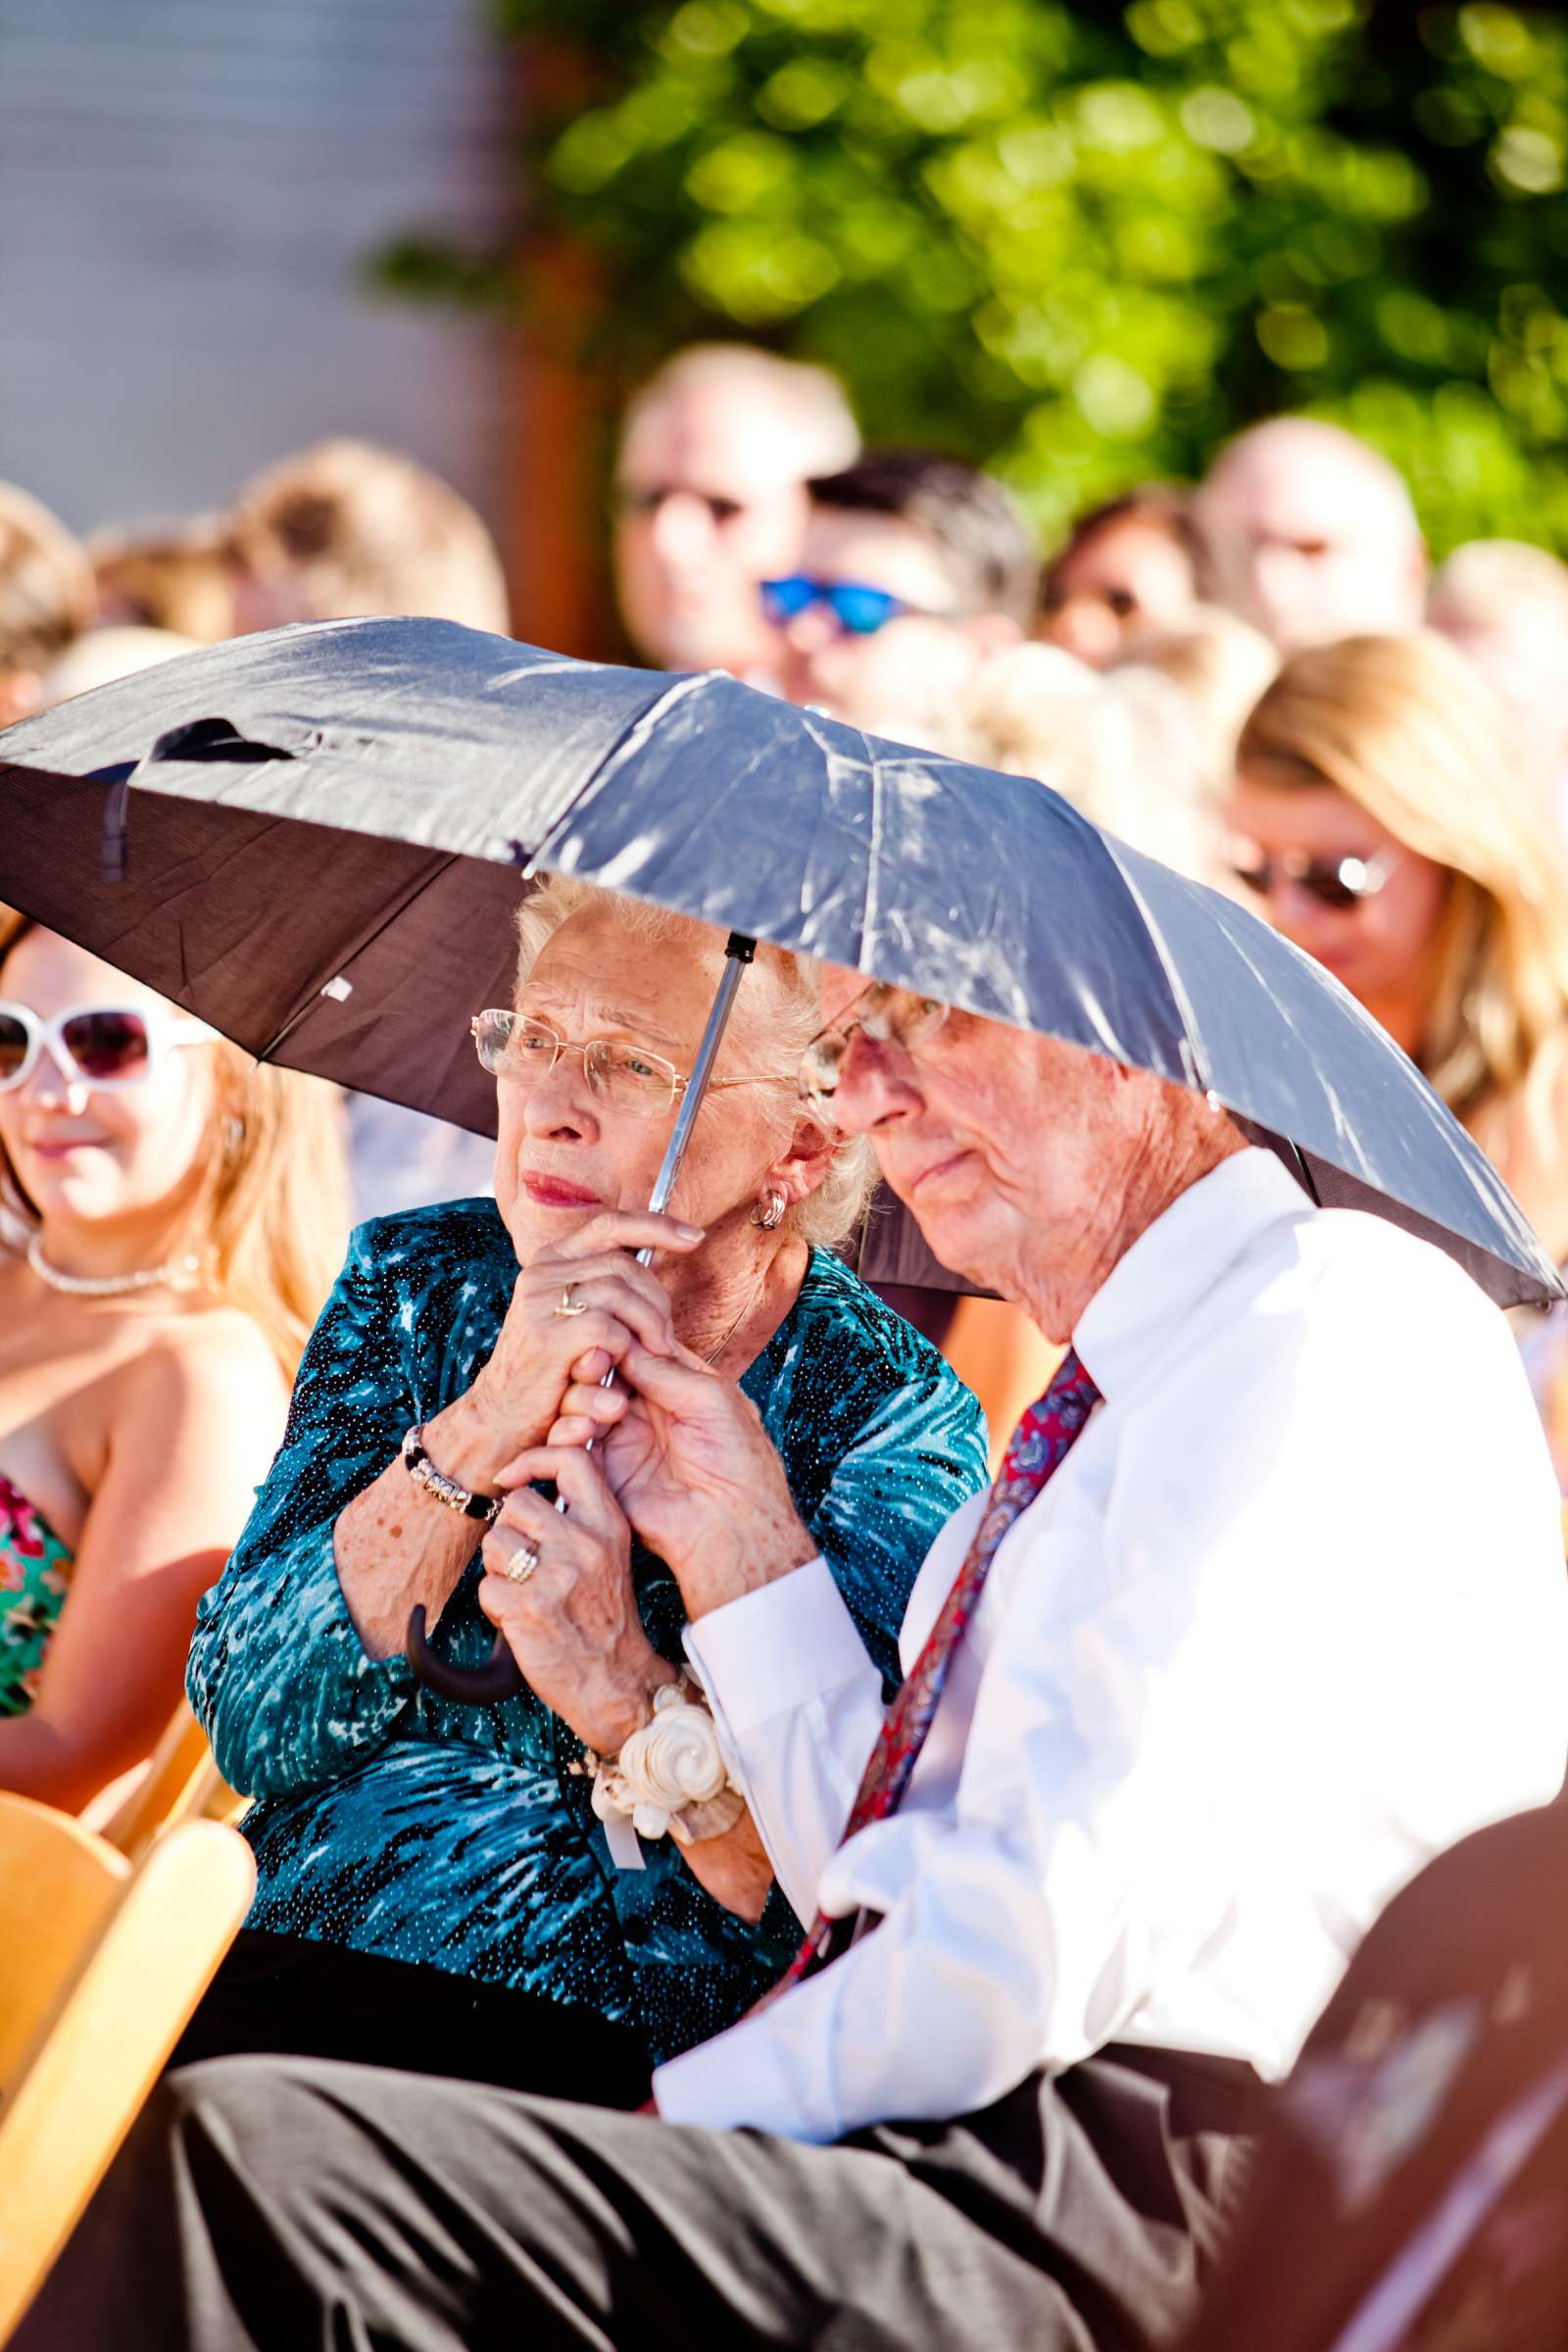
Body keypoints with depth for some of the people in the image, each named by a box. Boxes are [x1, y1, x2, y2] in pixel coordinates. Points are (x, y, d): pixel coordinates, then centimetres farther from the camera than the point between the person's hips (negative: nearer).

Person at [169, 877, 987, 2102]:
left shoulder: (889, 1418, -3)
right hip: (266, 1985, 4)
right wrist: (488, 1426, -17)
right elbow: (247, 1723, -5)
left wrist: (621, 1680, -26)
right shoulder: (415, 1283, 7)